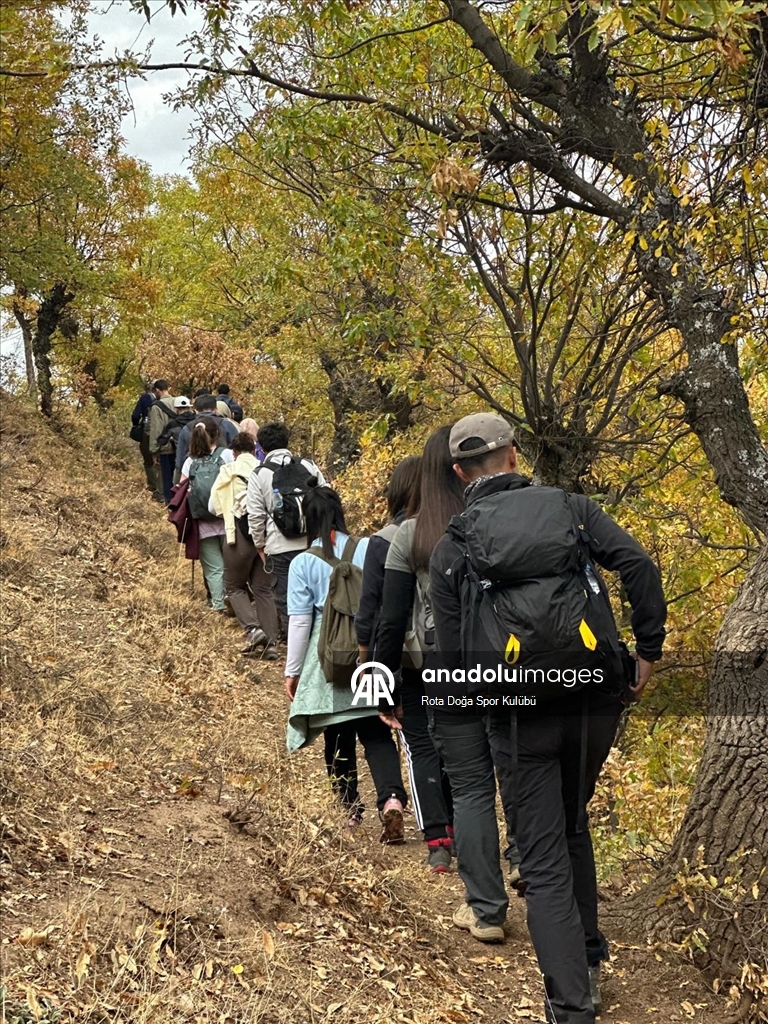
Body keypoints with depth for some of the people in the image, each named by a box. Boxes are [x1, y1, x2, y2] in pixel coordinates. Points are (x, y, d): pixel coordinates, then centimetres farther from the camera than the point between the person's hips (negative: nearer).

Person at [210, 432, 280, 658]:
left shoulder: (229, 471, 2)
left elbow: (214, 505, 5)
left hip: (242, 531, -3)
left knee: (234, 586, 13)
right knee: (263, 588, 12)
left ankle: (252, 629, -8)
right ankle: (270, 642, 3)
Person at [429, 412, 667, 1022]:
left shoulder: (451, 547, 5)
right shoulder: (572, 508, 7)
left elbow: (454, 652, 4)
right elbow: (640, 567, -6)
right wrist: (649, 650, 2)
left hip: (522, 715, -2)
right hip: (597, 699, 2)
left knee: (544, 862, 5)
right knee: (572, 822, 26)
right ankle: (588, 961, 34)